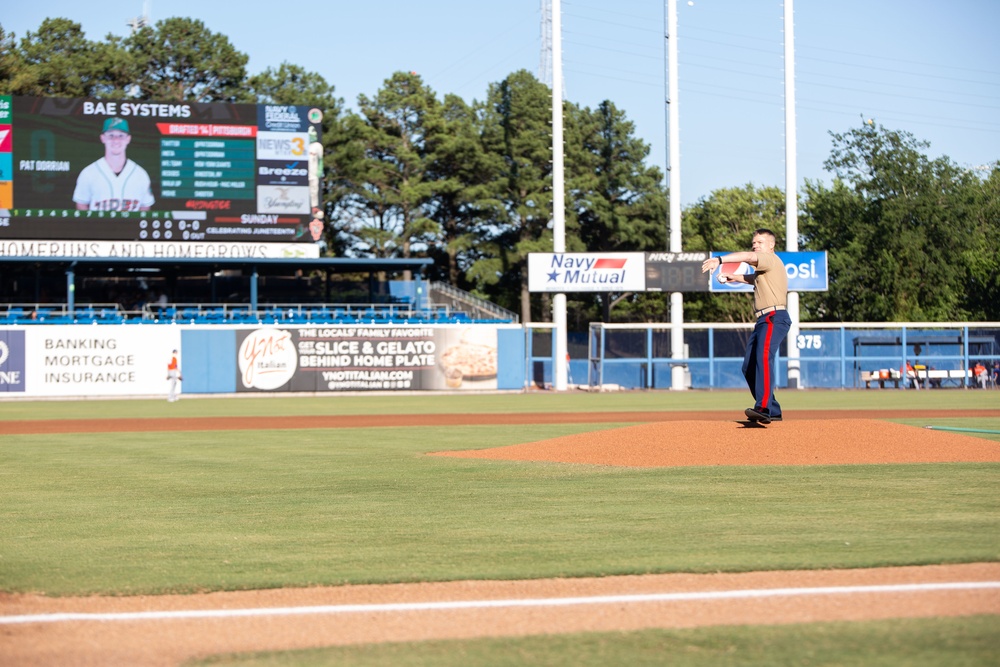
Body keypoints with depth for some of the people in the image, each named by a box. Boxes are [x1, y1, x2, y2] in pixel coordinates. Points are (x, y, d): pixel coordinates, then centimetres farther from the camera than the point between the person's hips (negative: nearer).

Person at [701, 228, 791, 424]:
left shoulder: (771, 259, -3)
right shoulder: (762, 269, 26)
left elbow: (748, 257, -22)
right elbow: (752, 278, 46)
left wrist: (720, 260, -32)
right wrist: (731, 276, 32)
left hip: (775, 318, -11)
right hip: (763, 320, 11)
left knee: (764, 357, -29)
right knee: (749, 367, 12)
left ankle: (763, 409, -44)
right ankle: (773, 411, 19)